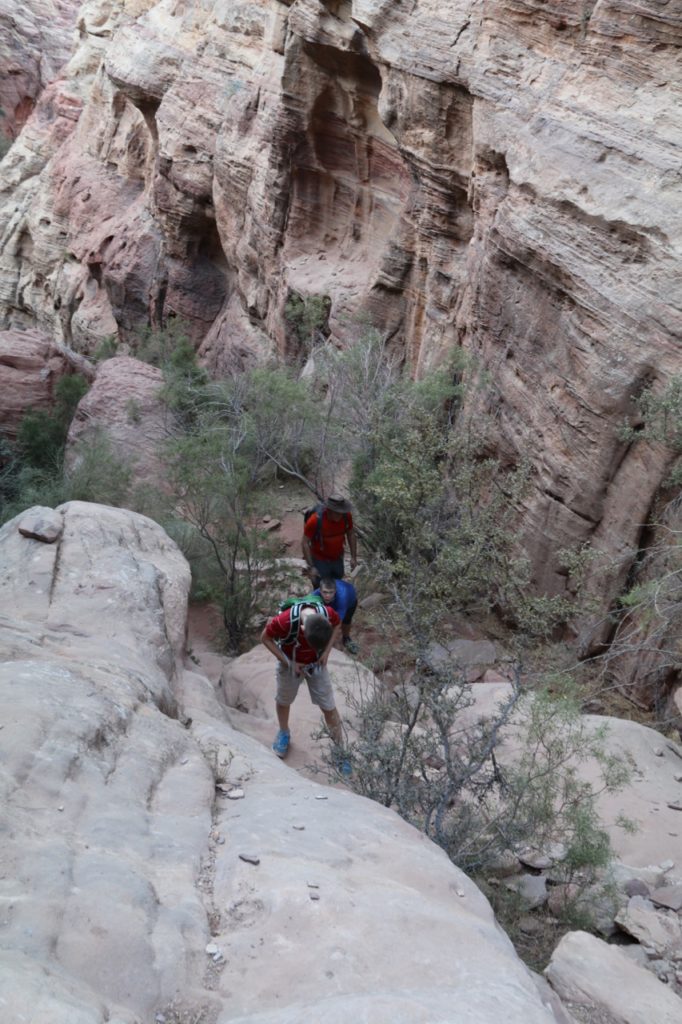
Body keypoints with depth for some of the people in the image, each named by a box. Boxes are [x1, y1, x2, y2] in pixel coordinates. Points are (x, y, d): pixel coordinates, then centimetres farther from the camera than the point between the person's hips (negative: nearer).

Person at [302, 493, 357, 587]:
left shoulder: (346, 515, -21)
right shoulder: (315, 520, -33)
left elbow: (351, 534, -2)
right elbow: (305, 543, -23)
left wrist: (353, 557, -2)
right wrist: (311, 567, -24)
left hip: (337, 559, 4)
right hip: (320, 561, -4)